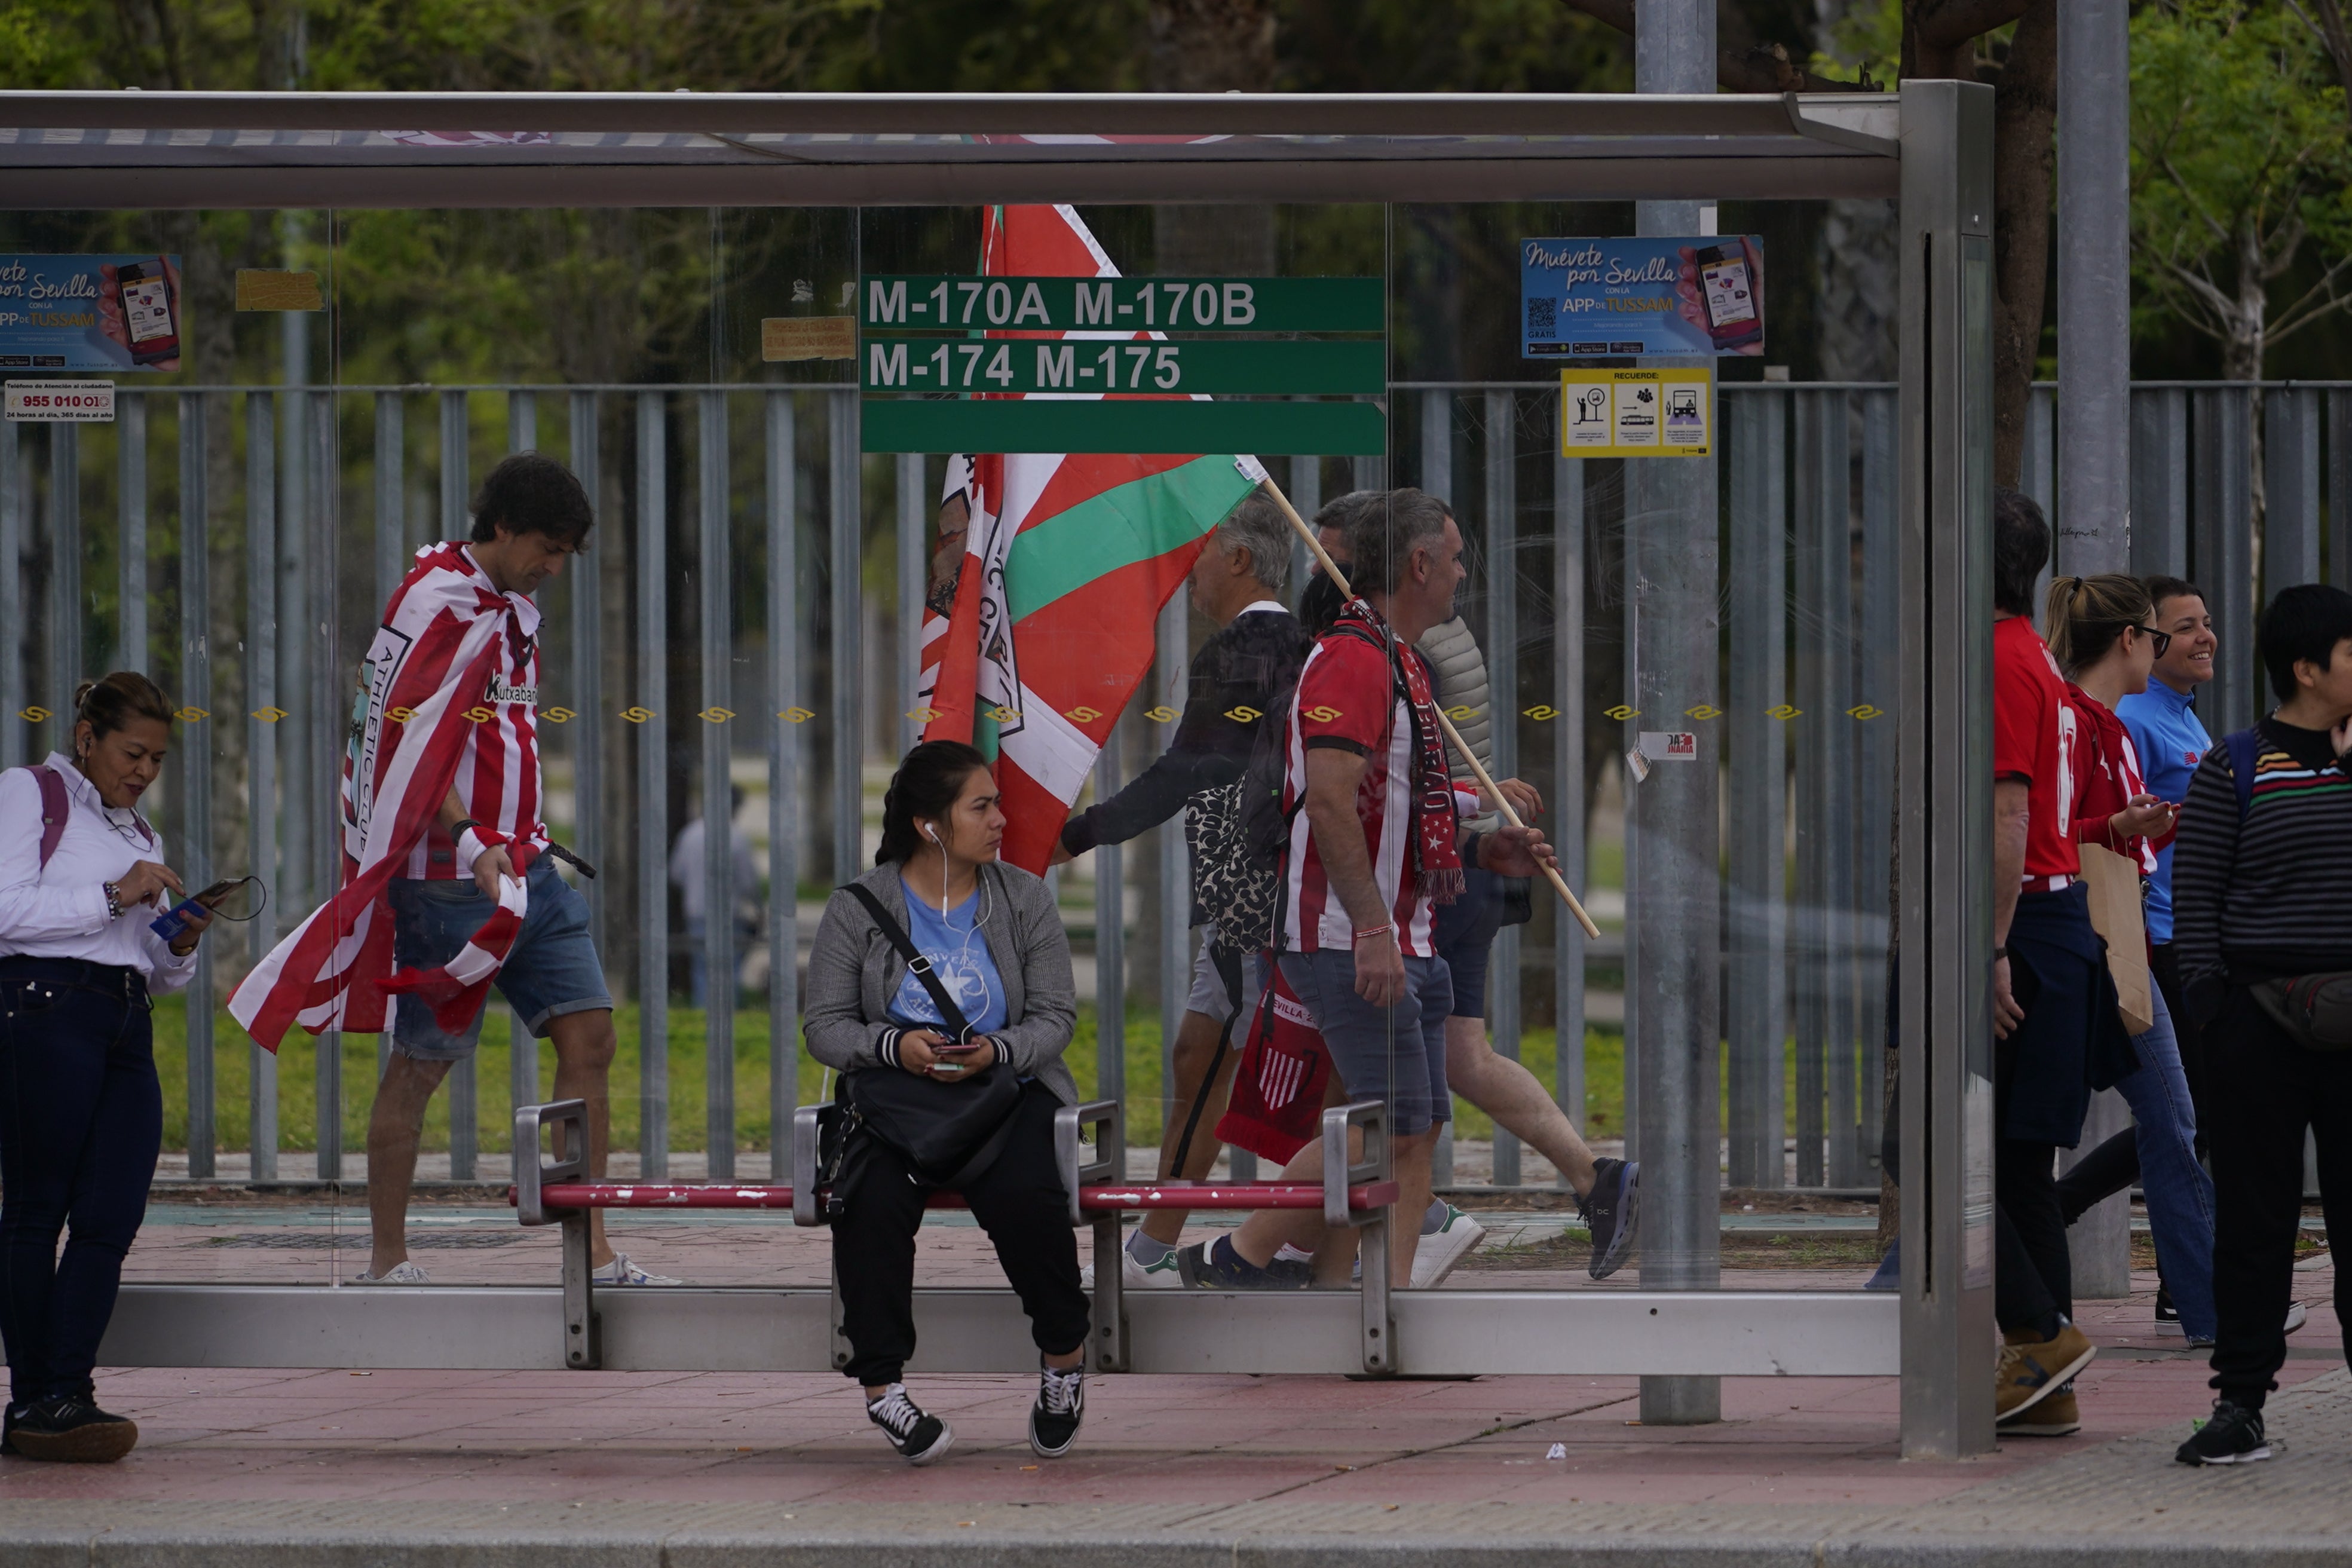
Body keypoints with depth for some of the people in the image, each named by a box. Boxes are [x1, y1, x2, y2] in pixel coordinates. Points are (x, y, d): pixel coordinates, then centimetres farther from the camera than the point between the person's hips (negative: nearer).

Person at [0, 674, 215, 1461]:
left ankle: (66, 1394, -4)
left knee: (112, 1217, -4)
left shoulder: (140, 836, 26)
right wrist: (112, 898, -12)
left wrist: (182, 945, 4)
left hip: (128, 1026, 7)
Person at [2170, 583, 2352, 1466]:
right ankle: (2240, 1402, 4)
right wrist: (2207, 997, -8)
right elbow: (2194, 894, 1)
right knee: (2254, 1211, 0)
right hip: (2259, 1018, -2)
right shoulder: (2233, 771, 1)